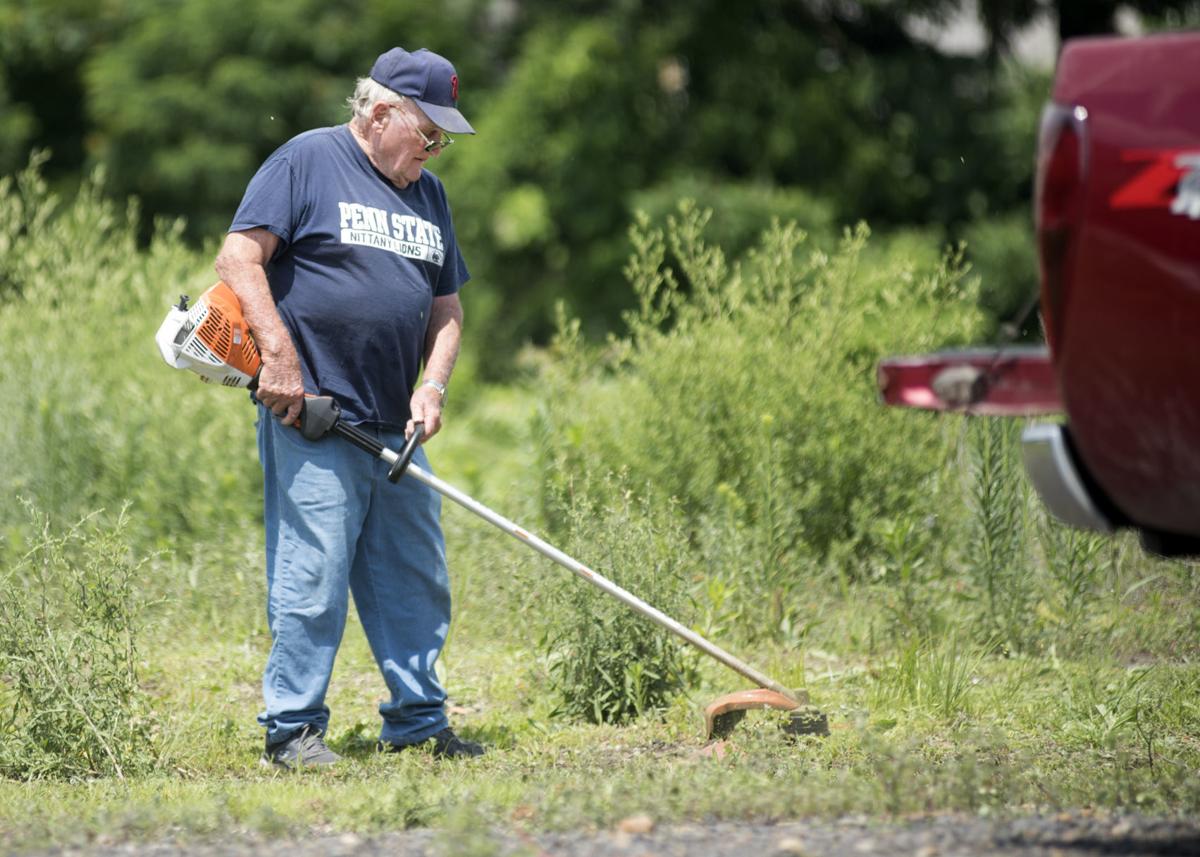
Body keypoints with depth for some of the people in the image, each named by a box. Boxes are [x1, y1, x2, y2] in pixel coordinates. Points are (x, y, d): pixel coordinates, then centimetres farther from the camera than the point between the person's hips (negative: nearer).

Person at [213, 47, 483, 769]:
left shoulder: (428, 194, 19)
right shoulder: (306, 162, -3)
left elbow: (446, 304, 22)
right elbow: (239, 258, -10)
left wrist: (433, 385, 5)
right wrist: (279, 355, -17)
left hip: (395, 427, 7)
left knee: (416, 580, 9)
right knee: (312, 576, -8)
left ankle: (419, 721, 18)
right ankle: (292, 729, -2)